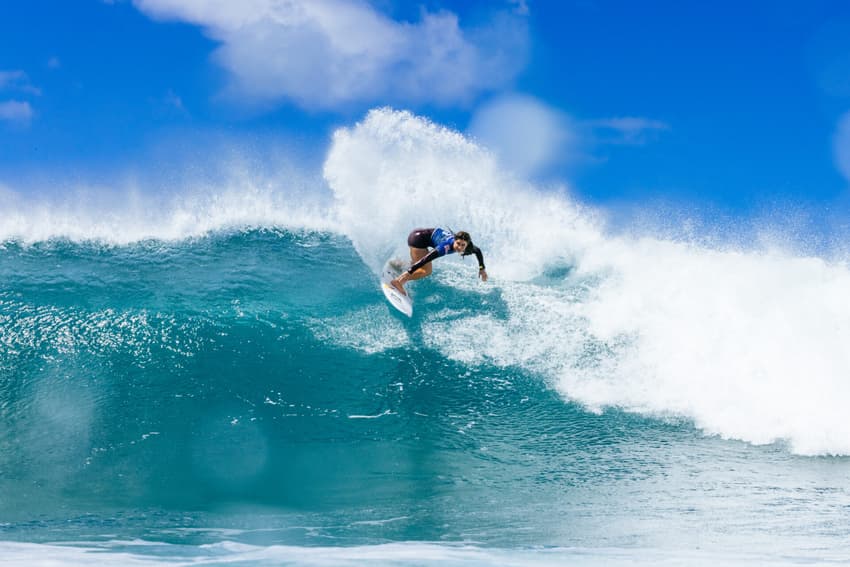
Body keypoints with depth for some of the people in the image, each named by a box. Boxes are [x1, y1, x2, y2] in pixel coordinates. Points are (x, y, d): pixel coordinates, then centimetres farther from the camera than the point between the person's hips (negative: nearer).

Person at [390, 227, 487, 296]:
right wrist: (409, 272, -45)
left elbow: (478, 251, 9)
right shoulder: (447, 246, -35)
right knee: (426, 271, -15)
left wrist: (482, 268, 11)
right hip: (418, 239, -8)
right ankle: (399, 282, -18)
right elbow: (427, 258, -41)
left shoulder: (466, 245, -12)